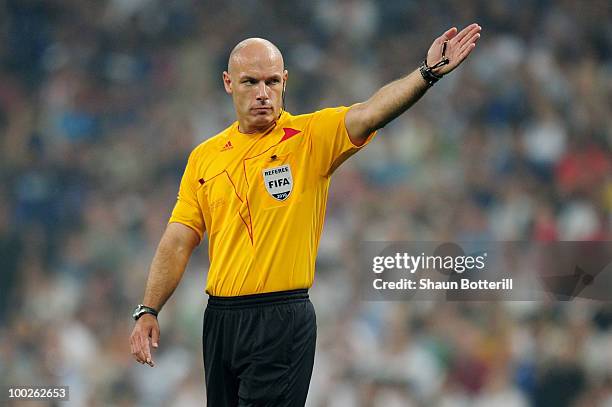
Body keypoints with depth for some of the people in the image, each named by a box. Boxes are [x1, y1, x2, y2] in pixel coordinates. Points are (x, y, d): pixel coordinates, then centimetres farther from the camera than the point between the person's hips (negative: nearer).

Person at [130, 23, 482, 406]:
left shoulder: (310, 137, -4)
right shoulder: (205, 156, 8)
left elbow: (371, 113, -21)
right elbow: (179, 241, 7)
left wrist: (428, 73, -37)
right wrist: (148, 311, -3)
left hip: (282, 320, -5)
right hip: (219, 317, 5)